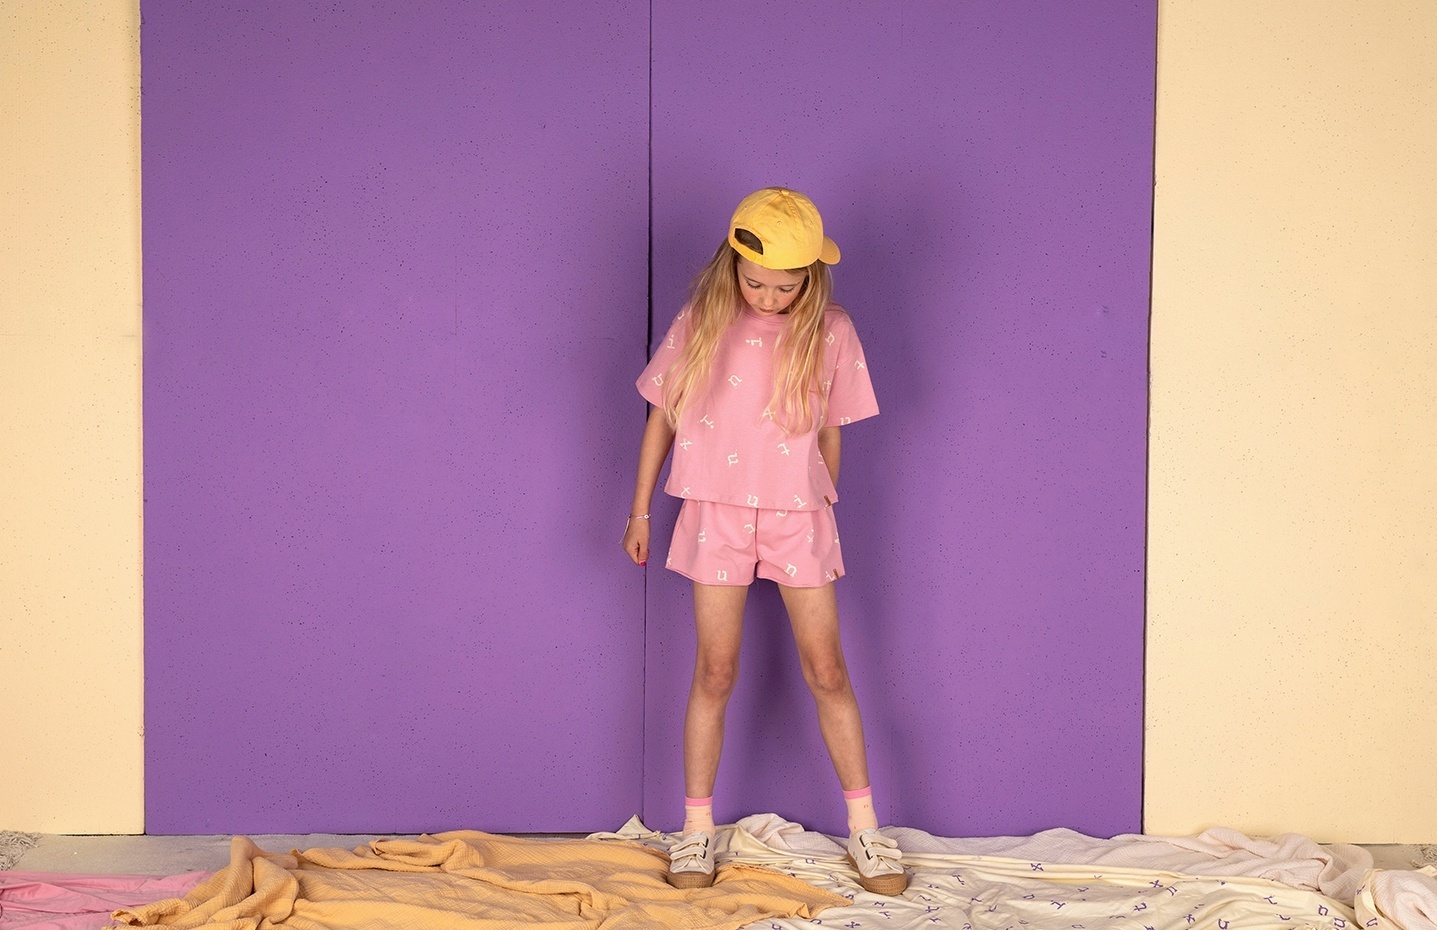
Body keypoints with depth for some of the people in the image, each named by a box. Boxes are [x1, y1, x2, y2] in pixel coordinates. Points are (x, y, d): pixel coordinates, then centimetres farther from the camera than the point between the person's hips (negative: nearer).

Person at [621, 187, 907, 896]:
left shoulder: (828, 332, -4)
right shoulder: (701, 324, -3)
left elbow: (828, 433, 6)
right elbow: (662, 416, 5)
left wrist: (822, 512, 11)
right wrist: (639, 511, 8)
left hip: (798, 517, 0)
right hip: (716, 513, 0)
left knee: (827, 671, 4)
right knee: (715, 673, 5)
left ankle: (863, 829, 14)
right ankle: (697, 828, 17)